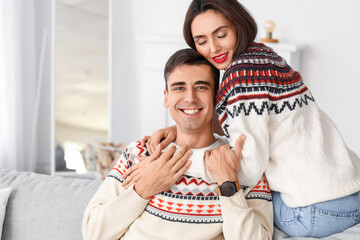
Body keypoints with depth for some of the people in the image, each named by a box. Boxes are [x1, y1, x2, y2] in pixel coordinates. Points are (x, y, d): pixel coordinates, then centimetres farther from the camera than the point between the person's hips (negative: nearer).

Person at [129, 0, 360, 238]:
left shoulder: (244, 73, -21)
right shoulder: (260, 53, 8)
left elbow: (249, 169, -21)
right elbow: (224, 118, 14)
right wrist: (180, 128, -1)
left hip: (317, 211, -8)